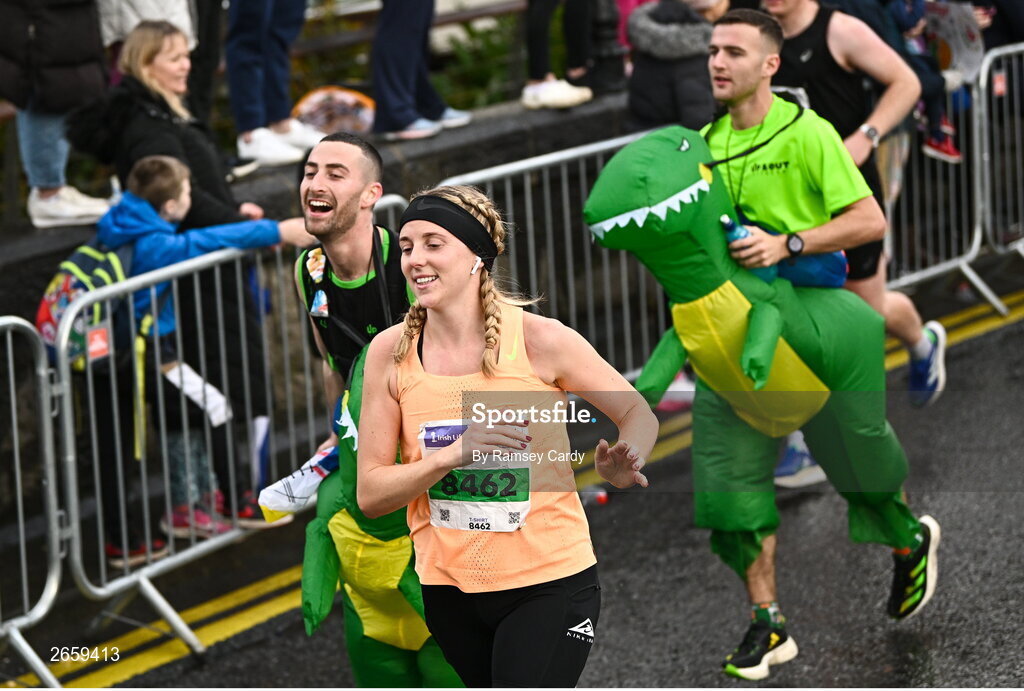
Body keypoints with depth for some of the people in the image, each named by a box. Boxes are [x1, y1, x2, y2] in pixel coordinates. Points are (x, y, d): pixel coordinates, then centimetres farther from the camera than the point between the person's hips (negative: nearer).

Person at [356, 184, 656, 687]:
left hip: (550, 583, -4)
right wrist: (451, 455, -22)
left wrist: (622, 464, -22)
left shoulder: (540, 340, -11)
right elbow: (370, 494, -4)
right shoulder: (391, 352, -4)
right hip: (449, 586, 4)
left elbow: (636, 412, 2)